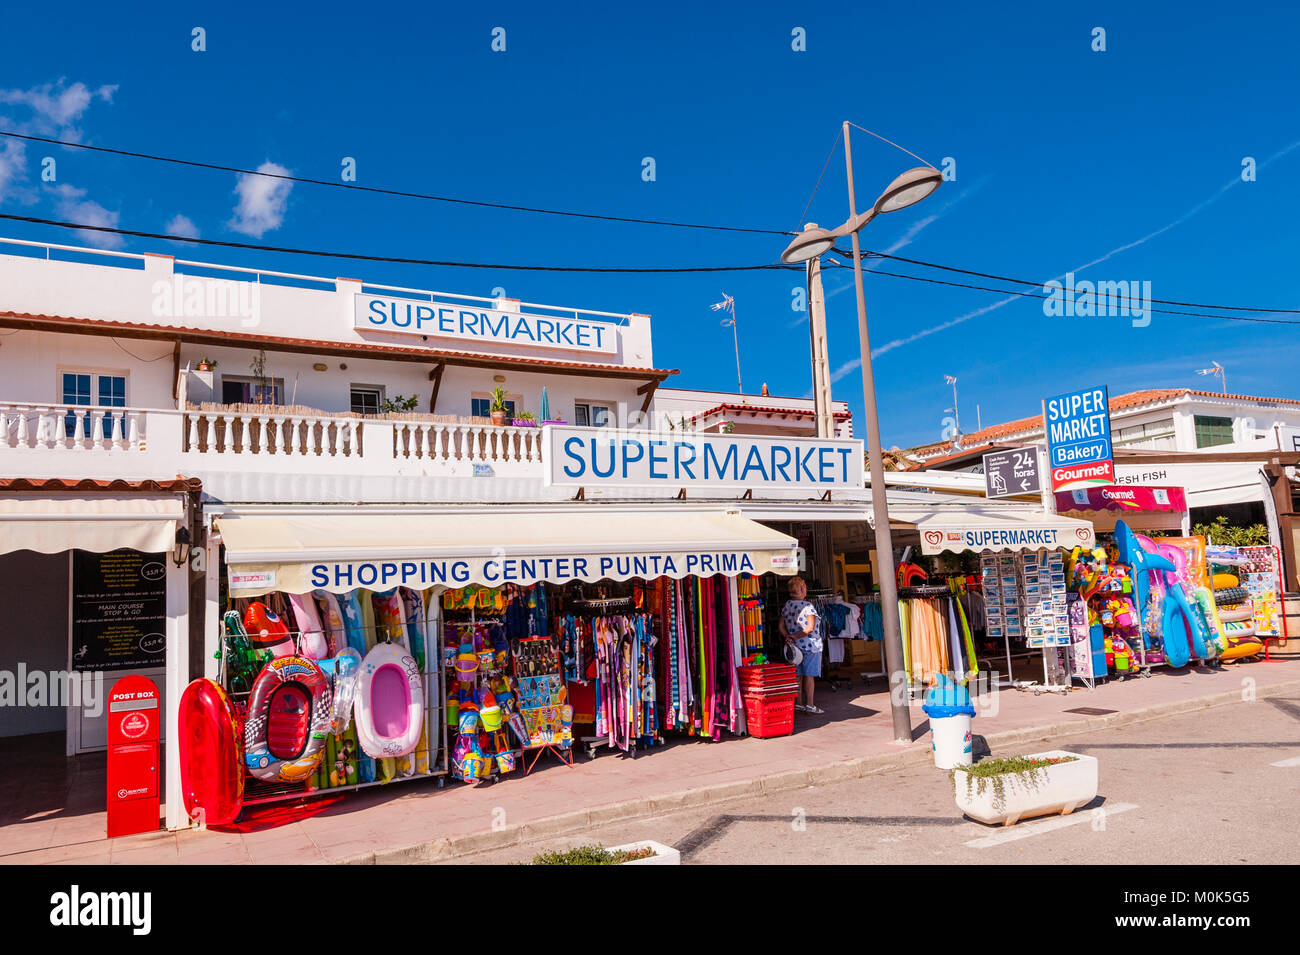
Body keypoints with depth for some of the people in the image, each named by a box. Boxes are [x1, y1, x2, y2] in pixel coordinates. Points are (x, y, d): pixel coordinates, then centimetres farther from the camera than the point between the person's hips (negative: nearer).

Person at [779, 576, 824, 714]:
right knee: (809, 675, -1)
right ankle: (809, 704, 1)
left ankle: (799, 703, 16)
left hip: (795, 646, 6)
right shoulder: (808, 606, -13)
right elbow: (810, 628, -19)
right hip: (810, 645, -6)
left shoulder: (786, 606, 6)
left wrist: (788, 636, -4)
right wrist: (795, 636, -13)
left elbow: (781, 626, 7)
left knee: (798, 675, 11)